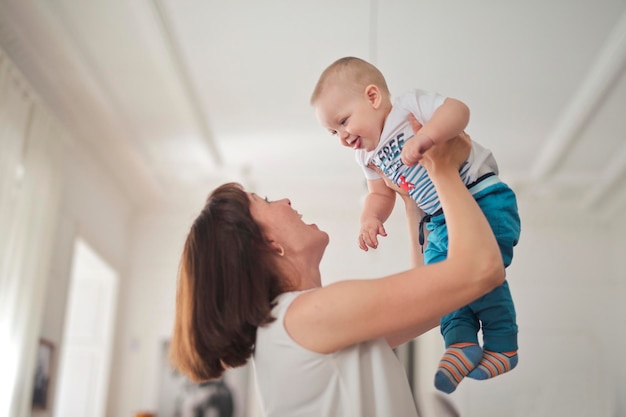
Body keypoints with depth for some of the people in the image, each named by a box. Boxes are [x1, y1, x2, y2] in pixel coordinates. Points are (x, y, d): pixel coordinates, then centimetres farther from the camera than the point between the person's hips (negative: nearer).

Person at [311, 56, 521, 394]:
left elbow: (458, 110, -23)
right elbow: (380, 195, 21)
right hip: (440, 221, 8)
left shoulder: (410, 106, -10)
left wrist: (423, 139, -38)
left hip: (483, 198, -8)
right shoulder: (369, 157, 13)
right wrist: (370, 219, 0)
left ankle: (502, 346, -7)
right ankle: (460, 341, -8)